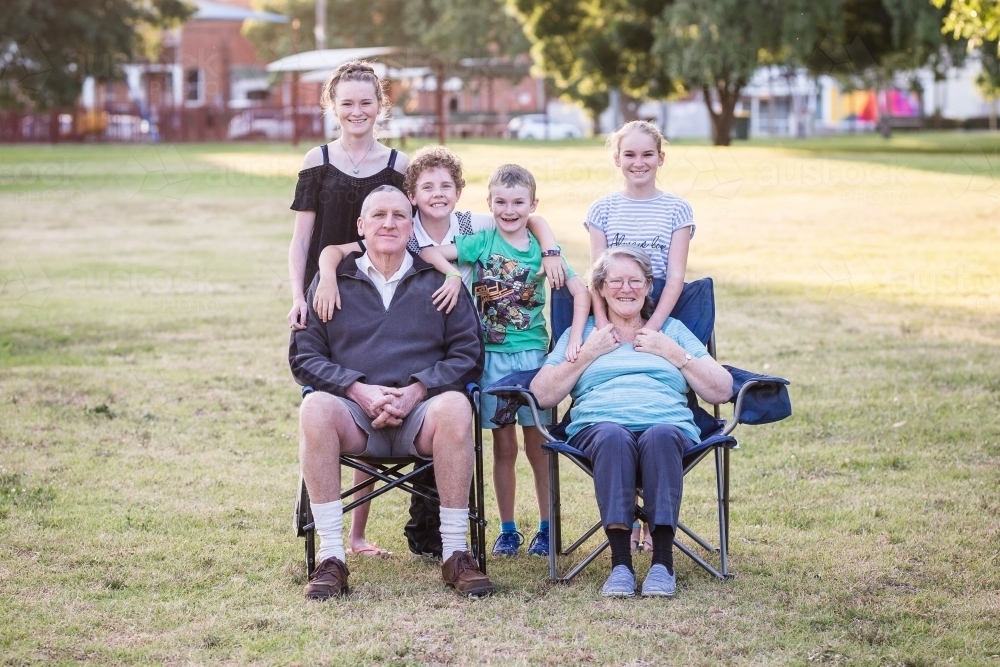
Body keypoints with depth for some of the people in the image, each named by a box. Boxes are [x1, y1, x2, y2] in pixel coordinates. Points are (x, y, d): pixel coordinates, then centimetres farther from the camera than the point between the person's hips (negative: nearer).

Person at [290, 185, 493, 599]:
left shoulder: (439, 281, 15)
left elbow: (467, 354, 7)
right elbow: (303, 356, 7)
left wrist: (416, 390, -10)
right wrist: (359, 391, -10)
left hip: (420, 413, 0)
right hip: (354, 416, 0)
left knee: (454, 406, -34)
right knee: (315, 408, -33)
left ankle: (456, 554, -27)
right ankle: (330, 557, -32)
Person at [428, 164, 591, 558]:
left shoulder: (542, 249, 1)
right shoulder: (482, 243, 1)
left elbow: (580, 291, -8)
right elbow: (427, 253, -10)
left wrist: (575, 340, -19)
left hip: (532, 354, 0)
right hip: (490, 355, 0)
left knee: (537, 444, 2)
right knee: (504, 446, 7)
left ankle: (547, 527, 12)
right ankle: (507, 530, 15)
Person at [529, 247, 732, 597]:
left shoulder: (672, 331, 27)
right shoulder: (582, 334, 26)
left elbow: (721, 391, 16)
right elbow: (541, 395, 12)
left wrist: (673, 353, 8)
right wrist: (587, 354, 7)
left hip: (669, 426, 0)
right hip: (599, 425, 0)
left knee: (660, 436, -39)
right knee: (613, 437, -39)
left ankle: (662, 561, -40)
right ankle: (620, 563, -42)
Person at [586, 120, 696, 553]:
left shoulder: (676, 210, 5)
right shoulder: (603, 209, 8)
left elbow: (675, 277, -3)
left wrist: (650, 328, -15)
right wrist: (603, 326, -14)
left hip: (660, 318, -1)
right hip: (611, 318, 1)